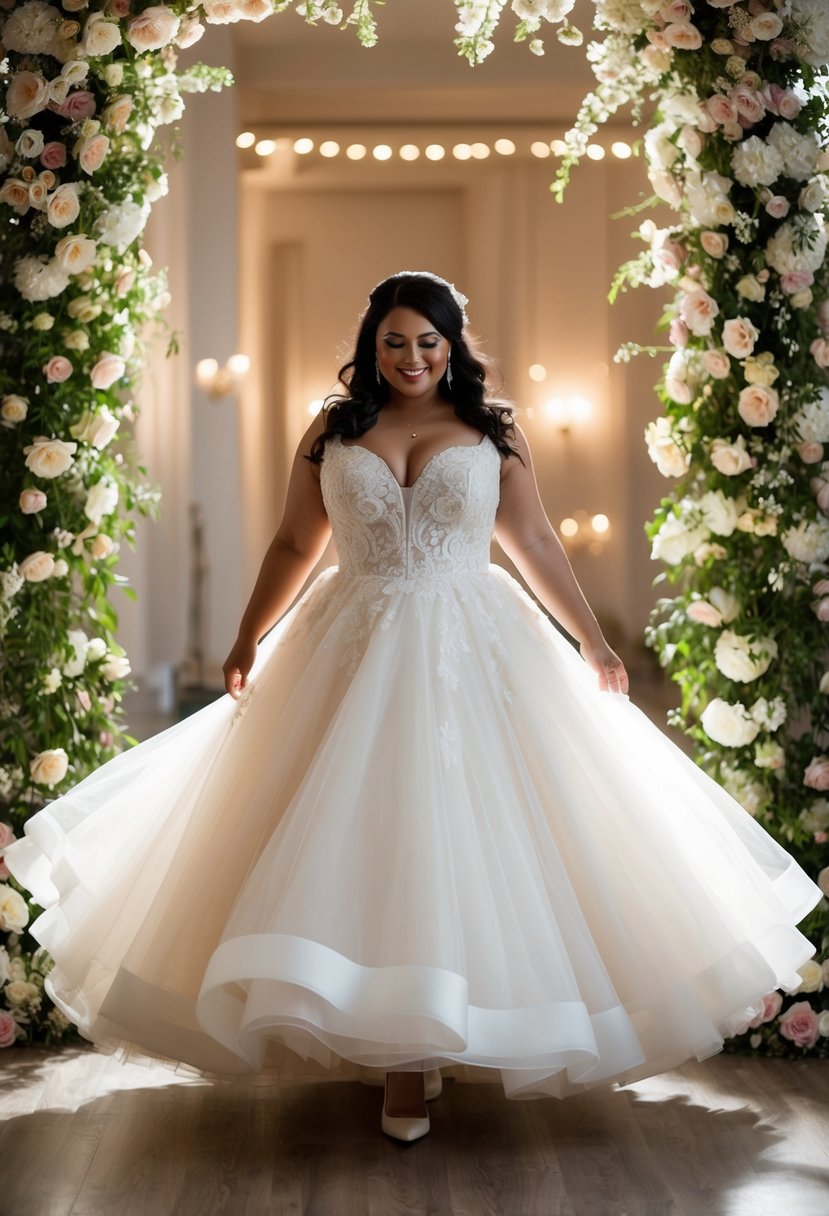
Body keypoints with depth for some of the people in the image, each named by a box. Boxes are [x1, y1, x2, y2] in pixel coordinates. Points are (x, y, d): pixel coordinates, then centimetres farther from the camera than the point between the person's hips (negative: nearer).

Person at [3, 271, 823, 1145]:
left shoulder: (494, 433, 5)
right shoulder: (331, 434, 8)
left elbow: (534, 544, 7)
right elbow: (293, 546, 12)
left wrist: (592, 644, 6)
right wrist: (247, 642, 8)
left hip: (469, 654, -1)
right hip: (355, 655, 1)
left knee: (459, 830, -4)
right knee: (365, 835, -1)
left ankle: (422, 1046, 3)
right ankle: (400, 1058, 8)